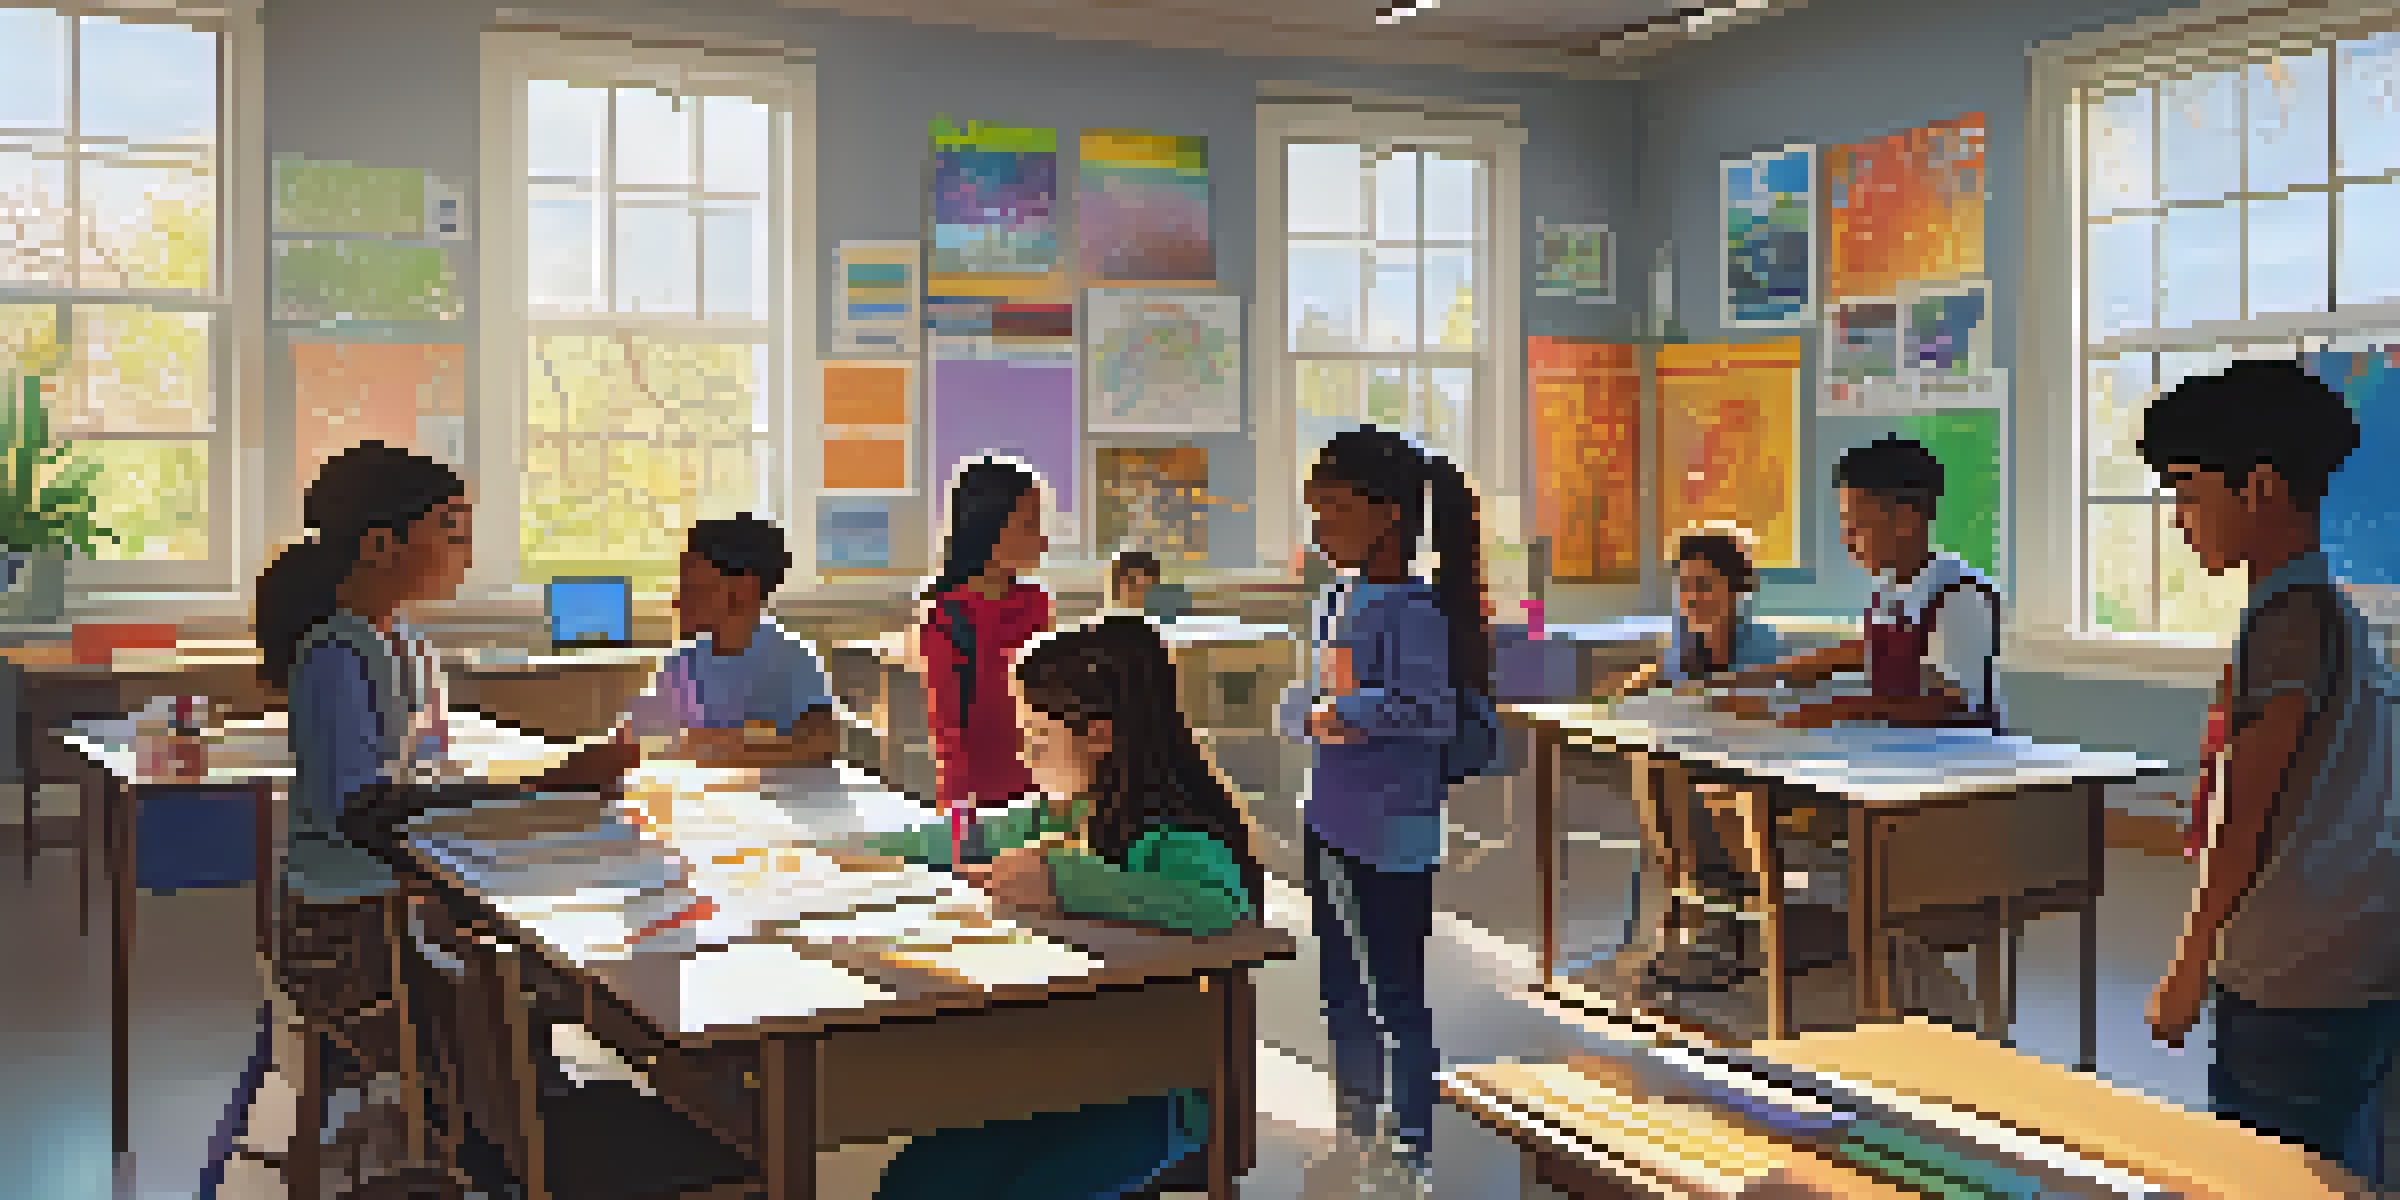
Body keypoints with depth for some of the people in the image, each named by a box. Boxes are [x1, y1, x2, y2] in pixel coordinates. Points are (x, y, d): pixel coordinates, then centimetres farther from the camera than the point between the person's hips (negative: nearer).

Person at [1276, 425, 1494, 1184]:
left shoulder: (1413, 610, -16)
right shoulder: (1338, 600, 10)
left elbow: (1433, 710, -25)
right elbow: (1303, 700, 12)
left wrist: (1346, 710, -19)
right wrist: (1309, 715, -9)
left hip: (1394, 833, -9)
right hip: (1332, 822, 9)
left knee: (1398, 992, 3)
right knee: (1339, 986, 19)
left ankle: (1413, 1145, 19)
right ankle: (1356, 1128, 37)